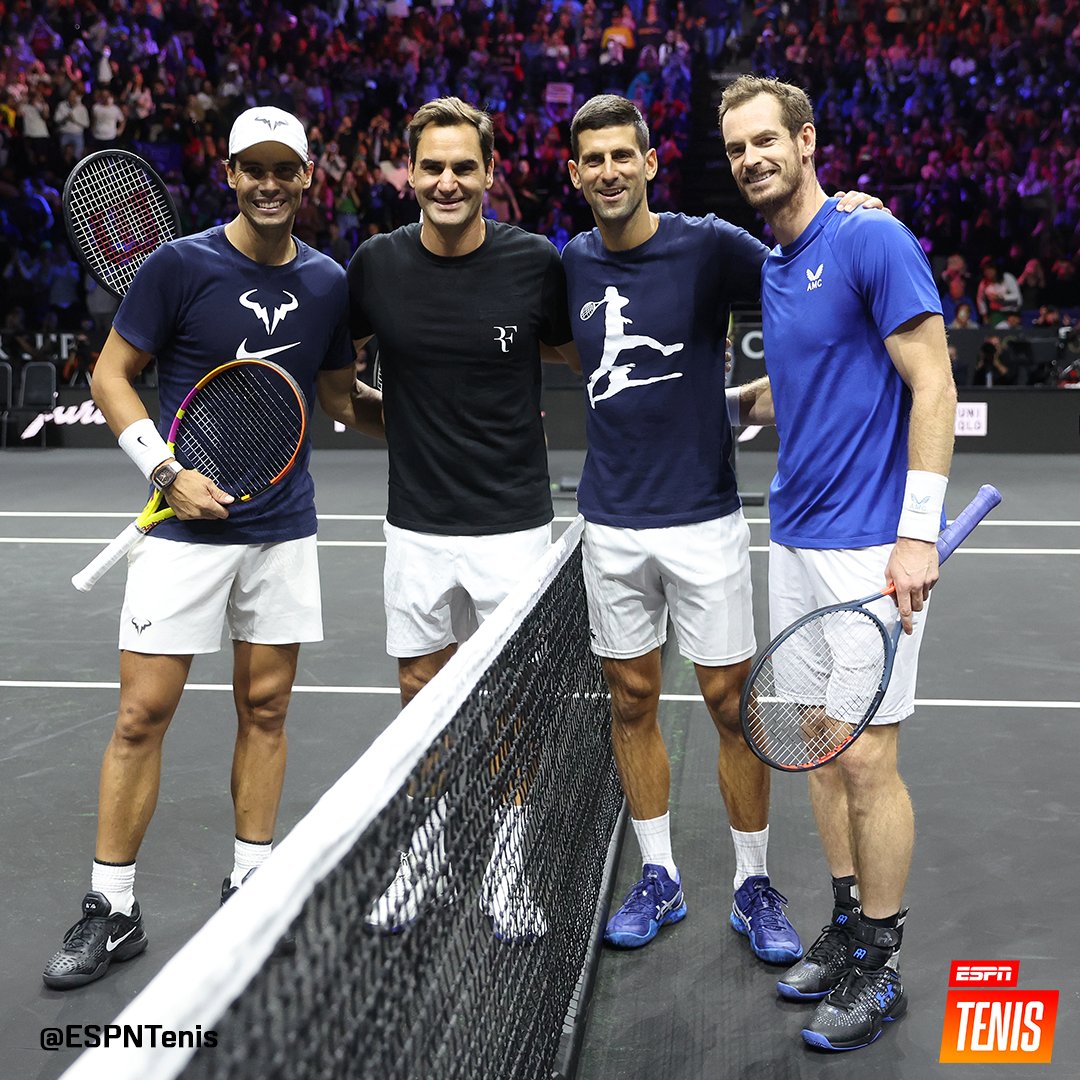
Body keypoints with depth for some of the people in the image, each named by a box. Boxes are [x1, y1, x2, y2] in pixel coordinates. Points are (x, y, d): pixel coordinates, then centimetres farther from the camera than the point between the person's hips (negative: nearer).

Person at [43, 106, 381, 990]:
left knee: (265, 707, 10)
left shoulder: (329, 282, 6)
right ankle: (112, 910, 13)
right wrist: (168, 470, -14)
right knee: (143, 714, -2)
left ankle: (249, 886, 25)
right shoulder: (181, 265, -6)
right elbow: (112, 373, -1)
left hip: (284, 527, 4)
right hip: (187, 524, -3)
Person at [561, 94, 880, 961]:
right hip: (612, 524, 4)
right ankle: (659, 880, 26)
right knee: (632, 701, 10)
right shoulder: (573, 263, 6)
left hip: (703, 517, -3)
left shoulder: (709, 245, -6)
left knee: (732, 703, 3)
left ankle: (755, 887, 20)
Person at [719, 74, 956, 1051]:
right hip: (793, 541, 8)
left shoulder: (872, 241, -10)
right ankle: (847, 926, 29)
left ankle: (880, 967, 15)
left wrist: (918, 534, -20)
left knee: (865, 758, -2)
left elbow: (932, 385, -14)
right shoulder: (770, 269, 13)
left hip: (868, 547, -8)